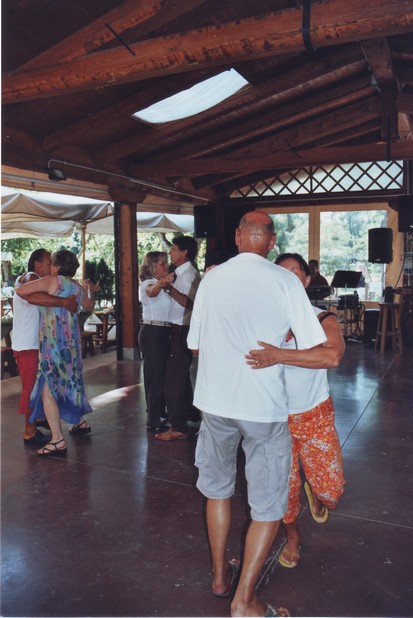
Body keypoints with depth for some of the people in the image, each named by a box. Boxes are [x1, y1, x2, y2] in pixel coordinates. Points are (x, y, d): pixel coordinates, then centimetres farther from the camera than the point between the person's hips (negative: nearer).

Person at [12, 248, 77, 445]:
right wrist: (64, 302, -38)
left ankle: (36, 418, 37)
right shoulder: (31, 278, -16)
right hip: (28, 345, -10)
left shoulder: (26, 279, 18)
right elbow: (33, 296, -40)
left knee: (36, 384, 22)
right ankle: (30, 432, 4)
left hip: (32, 343, 10)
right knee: (31, 386, -4)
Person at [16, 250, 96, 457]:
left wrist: (31, 298, 6)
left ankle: (58, 441, -8)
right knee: (68, 381, 24)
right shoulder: (78, 287, 10)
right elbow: (89, 306, 29)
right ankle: (80, 422, 36)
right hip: (71, 339, 8)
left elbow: (20, 290, -15)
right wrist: (89, 290, 47)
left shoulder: (53, 281, -11)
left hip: (54, 341, -8)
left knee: (48, 389, -6)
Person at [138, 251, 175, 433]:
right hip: (152, 333, -9)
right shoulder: (147, 284, -11)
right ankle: (154, 422, 0)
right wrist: (161, 283, -56)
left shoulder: (161, 286, 17)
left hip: (162, 333, 9)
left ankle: (160, 412, 31)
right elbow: (152, 292, -36)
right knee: (155, 375, -6)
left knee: (160, 374, 17)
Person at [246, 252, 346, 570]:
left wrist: (279, 355, -45)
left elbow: (332, 355, -36)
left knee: (331, 490, 2)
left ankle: (315, 494, 41)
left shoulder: (322, 319, -15)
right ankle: (293, 537, 41)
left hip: (315, 417, -1)